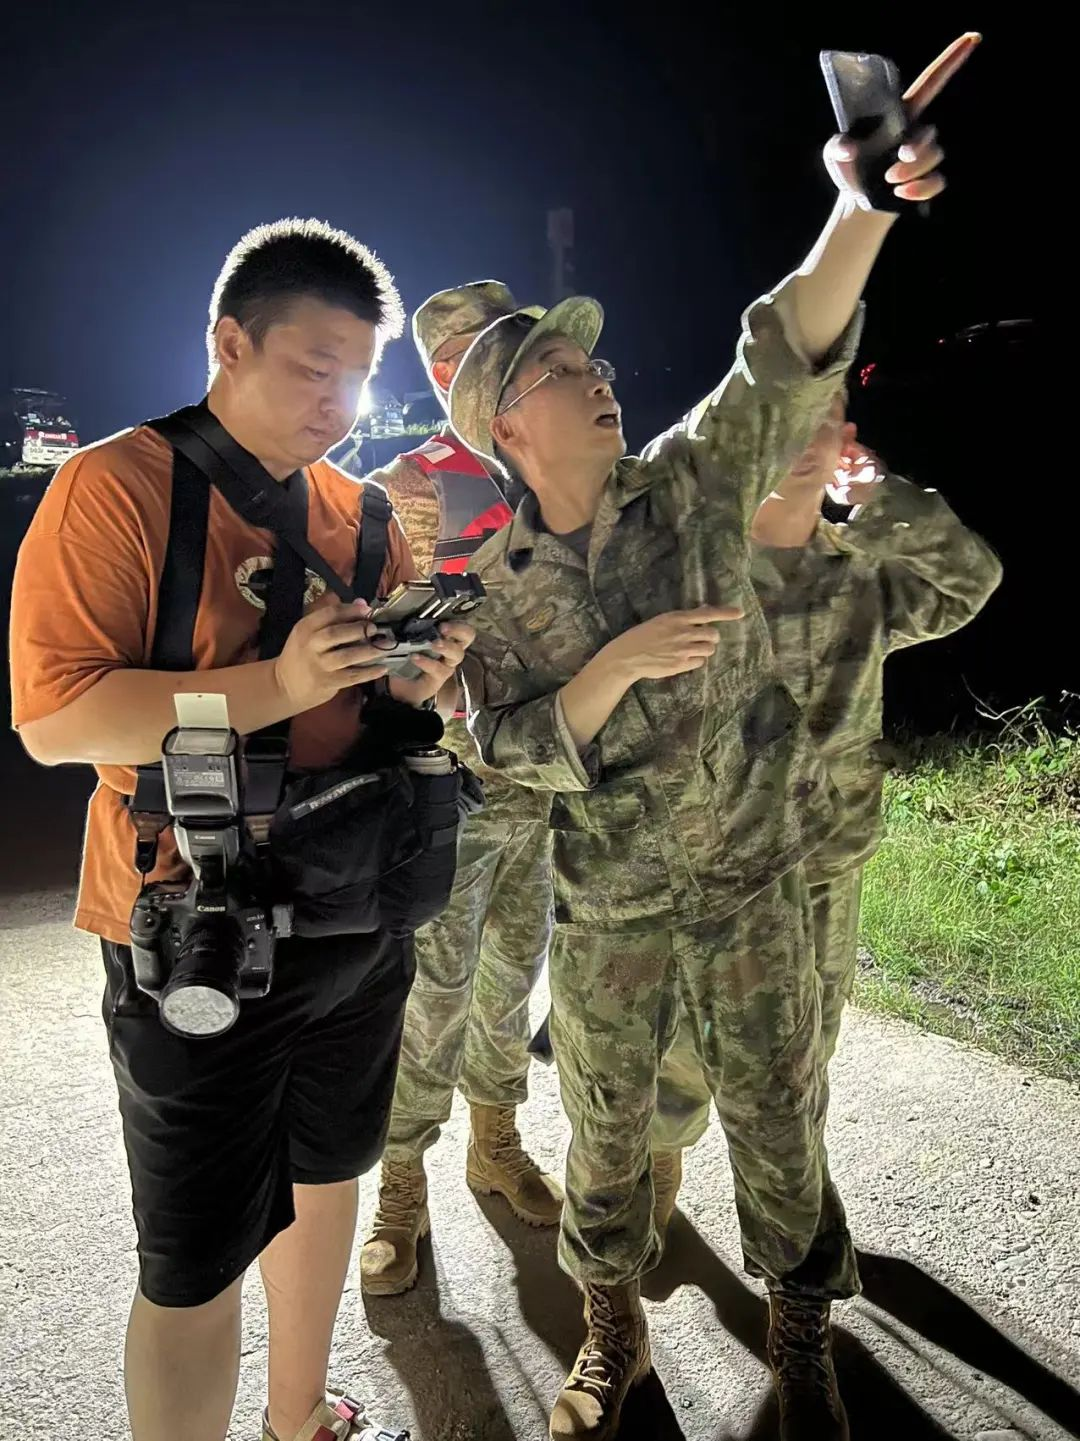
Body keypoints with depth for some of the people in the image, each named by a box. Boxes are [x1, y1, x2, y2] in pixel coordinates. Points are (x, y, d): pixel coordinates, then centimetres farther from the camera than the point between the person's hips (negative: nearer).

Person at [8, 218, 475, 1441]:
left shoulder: (359, 510, 8)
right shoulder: (114, 487, -11)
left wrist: (419, 674, -10)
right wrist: (280, 684, -28)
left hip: (358, 918, 7)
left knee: (324, 1177, 23)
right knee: (196, 1268, 4)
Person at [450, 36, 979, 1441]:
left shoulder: (693, 482, -3)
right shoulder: (499, 583, -4)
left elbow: (785, 365, -17)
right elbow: (506, 747, -9)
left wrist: (862, 210, -30)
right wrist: (617, 663, -24)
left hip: (751, 886, 0)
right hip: (606, 912, 1)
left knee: (776, 1118, 11)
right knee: (605, 1129, 15)